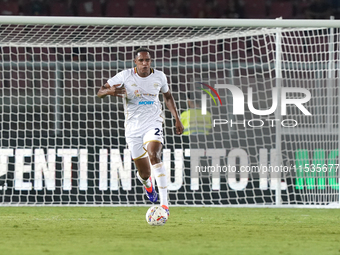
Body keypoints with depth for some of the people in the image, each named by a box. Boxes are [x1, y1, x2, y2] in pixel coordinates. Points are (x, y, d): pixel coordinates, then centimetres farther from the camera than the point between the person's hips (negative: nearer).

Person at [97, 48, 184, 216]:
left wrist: (177, 118, 13)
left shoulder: (159, 77, 1)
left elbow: (168, 96, 20)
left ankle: (164, 202, -33)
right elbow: (100, 92, -5)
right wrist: (109, 91, -29)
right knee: (145, 173, 4)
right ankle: (146, 182, 47)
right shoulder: (125, 76, -7)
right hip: (133, 128, 0)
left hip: (153, 124, 0)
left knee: (154, 156, -30)